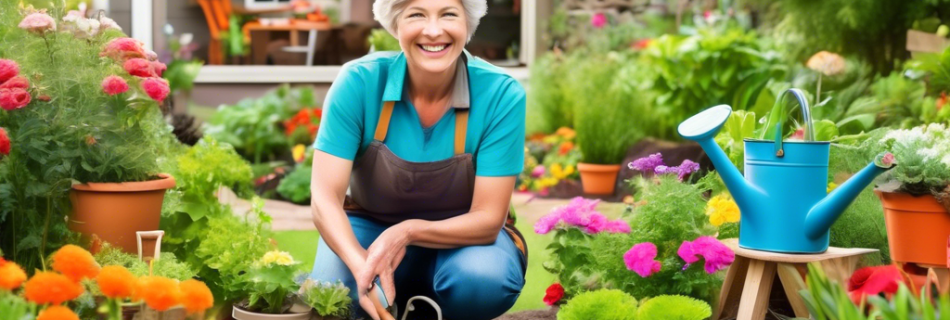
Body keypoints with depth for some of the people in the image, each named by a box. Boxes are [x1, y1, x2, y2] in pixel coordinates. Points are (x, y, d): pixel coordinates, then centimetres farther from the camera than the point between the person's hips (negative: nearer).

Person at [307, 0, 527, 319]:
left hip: (461, 235, 0)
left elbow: (487, 219, -20)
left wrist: (409, 232, -39)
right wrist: (362, 265, -42)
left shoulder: (501, 95, -22)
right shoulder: (359, 81, -20)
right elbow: (325, 197, -22)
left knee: (485, 281, -34)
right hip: (371, 228, 0)